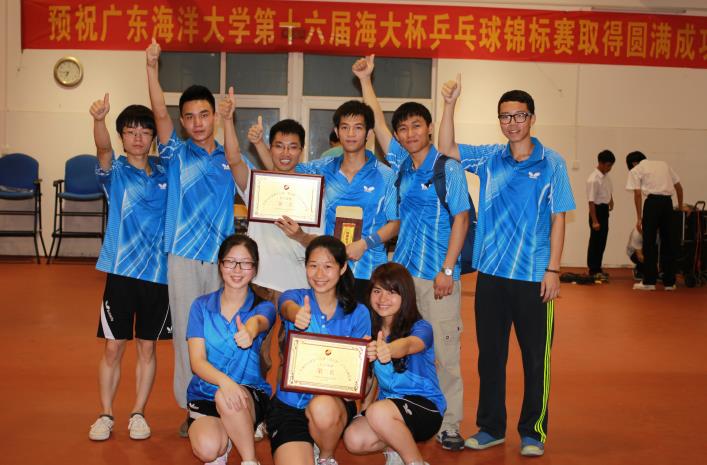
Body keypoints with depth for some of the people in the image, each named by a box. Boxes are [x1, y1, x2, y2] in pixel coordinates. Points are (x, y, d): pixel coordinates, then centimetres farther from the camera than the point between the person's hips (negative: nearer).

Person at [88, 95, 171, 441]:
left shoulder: (164, 172, 7)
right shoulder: (115, 171, -2)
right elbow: (102, 147, -23)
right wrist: (98, 119, -46)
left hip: (158, 273, 2)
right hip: (121, 271, -2)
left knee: (147, 347, 10)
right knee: (113, 348, 5)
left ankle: (138, 413, 23)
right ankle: (106, 415, 19)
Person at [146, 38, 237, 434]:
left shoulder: (229, 160, 9)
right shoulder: (177, 154, 4)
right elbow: (160, 114, -11)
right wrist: (152, 67, -21)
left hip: (221, 257, 1)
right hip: (184, 256, -1)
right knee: (187, 331, 3)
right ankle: (191, 408, 14)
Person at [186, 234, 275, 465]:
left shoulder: (263, 307, -3)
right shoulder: (201, 306, 0)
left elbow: (258, 321, -30)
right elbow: (197, 361, -9)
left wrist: (250, 332, -56)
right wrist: (223, 381, -31)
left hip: (251, 395, -1)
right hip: (204, 393, 1)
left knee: (226, 398, -36)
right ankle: (225, 441, 9)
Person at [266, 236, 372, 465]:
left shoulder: (358, 313, 0)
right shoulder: (294, 297, -1)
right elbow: (289, 308, -27)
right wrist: (297, 315, -52)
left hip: (334, 401, 1)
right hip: (289, 403, 0)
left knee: (322, 408, -35)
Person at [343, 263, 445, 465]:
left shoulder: (421, 328, -16)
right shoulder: (371, 330, 2)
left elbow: (408, 345, -40)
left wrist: (389, 350, -61)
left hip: (426, 407, -5)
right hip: (387, 403, 5)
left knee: (379, 412, -34)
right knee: (354, 440, -22)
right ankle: (398, 445, 8)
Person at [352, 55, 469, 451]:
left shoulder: (448, 168, -5)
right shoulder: (400, 163, 10)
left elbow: (461, 219, -8)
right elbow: (378, 122, 16)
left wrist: (447, 270, -14)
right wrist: (365, 80, 15)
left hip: (439, 274, -5)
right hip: (402, 269, 5)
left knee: (444, 350, -2)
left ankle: (449, 425, 7)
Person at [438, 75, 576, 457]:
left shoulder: (551, 163, -2)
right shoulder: (489, 158, 7)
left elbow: (558, 219, -3)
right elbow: (446, 149, 5)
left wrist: (552, 270, -8)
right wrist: (449, 104, -5)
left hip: (534, 276, -3)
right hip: (491, 272, 3)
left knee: (536, 357, 4)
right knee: (490, 354, 11)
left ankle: (533, 432, 18)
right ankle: (490, 427, 24)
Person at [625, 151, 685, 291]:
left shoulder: (635, 170, 8)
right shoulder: (663, 164, 22)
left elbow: (637, 194, -3)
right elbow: (679, 187, 19)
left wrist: (639, 218, -2)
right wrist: (680, 207, 28)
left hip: (653, 202, -4)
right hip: (668, 202, 4)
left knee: (649, 243, 3)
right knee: (668, 242, 10)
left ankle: (649, 281, 4)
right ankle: (669, 282, 13)